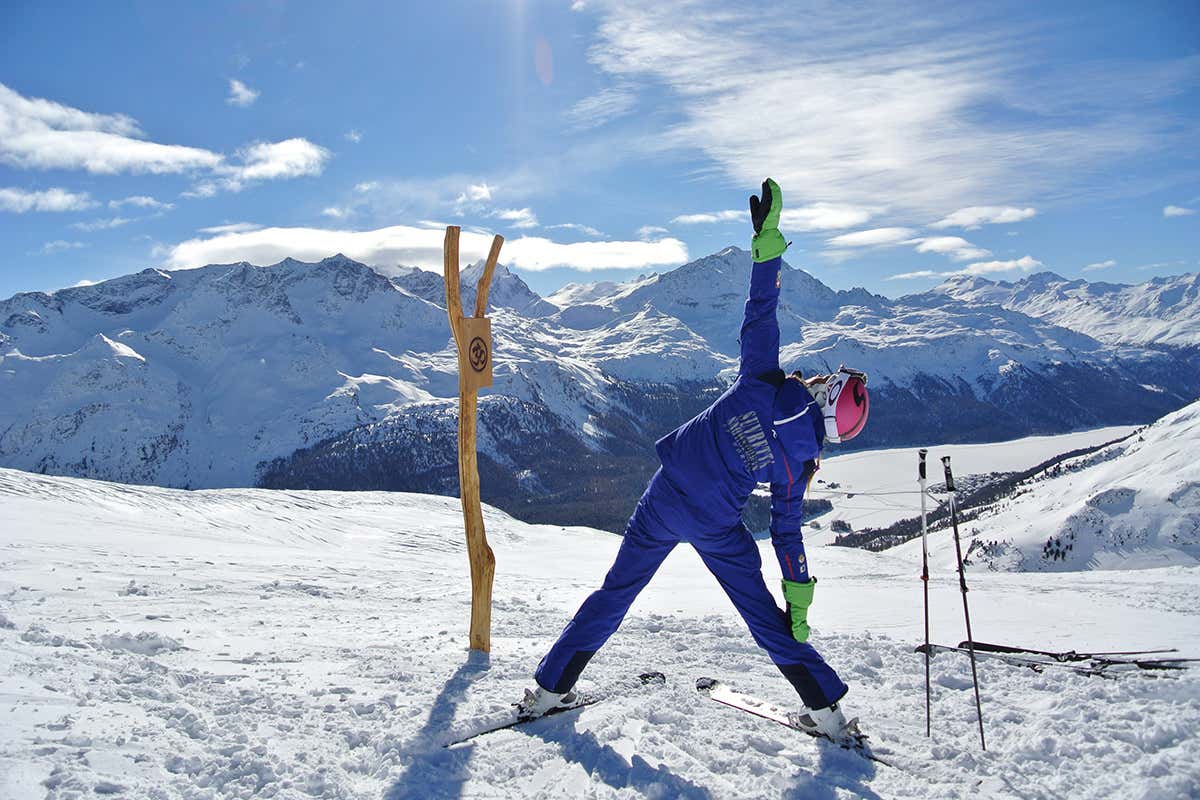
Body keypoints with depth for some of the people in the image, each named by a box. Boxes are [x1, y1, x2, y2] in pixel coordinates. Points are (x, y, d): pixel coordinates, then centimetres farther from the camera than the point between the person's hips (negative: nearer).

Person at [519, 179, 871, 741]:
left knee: (615, 593, 13)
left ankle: (548, 688, 20)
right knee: (762, 611, 16)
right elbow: (787, 529, -4)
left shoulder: (761, 384, -12)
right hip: (716, 527, -1)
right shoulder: (797, 457, -9)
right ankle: (826, 708, 21)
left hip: (665, 500, 1)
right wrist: (799, 597, 6)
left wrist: (767, 239, -9)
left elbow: (760, 314, -12)